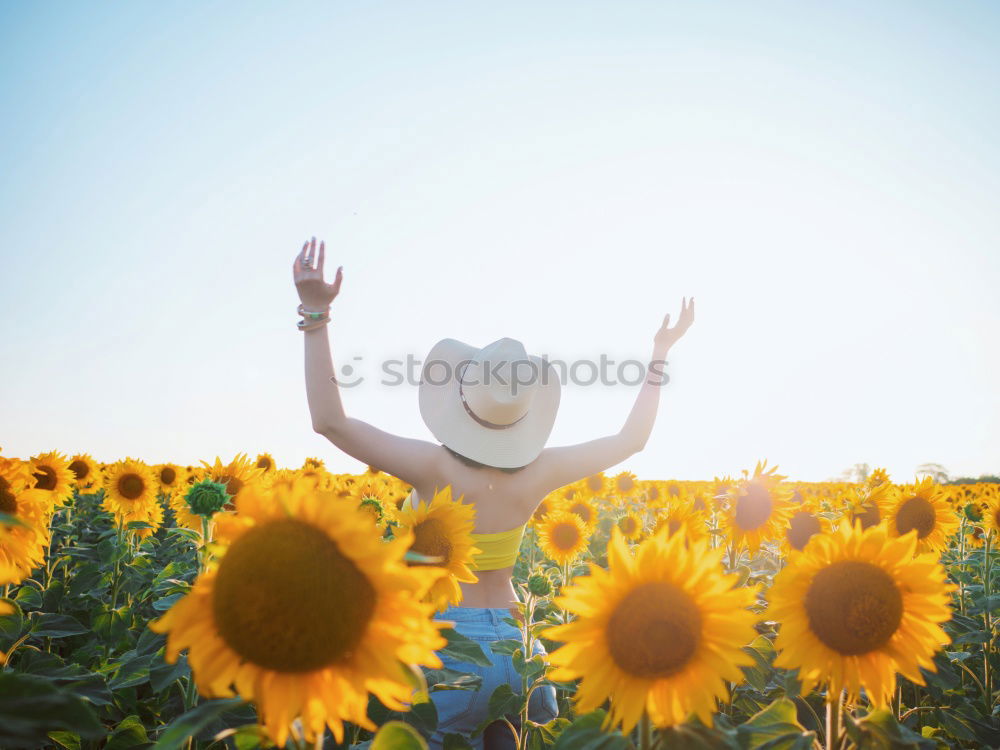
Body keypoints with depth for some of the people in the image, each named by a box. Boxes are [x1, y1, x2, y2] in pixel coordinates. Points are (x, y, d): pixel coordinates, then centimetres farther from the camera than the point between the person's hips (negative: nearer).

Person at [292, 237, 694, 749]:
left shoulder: (435, 468, -21)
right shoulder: (537, 474, -9)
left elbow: (330, 421, -25)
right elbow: (633, 439, 3)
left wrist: (315, 314, -25)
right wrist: (659, 356, 10)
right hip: (510, 642, 4)